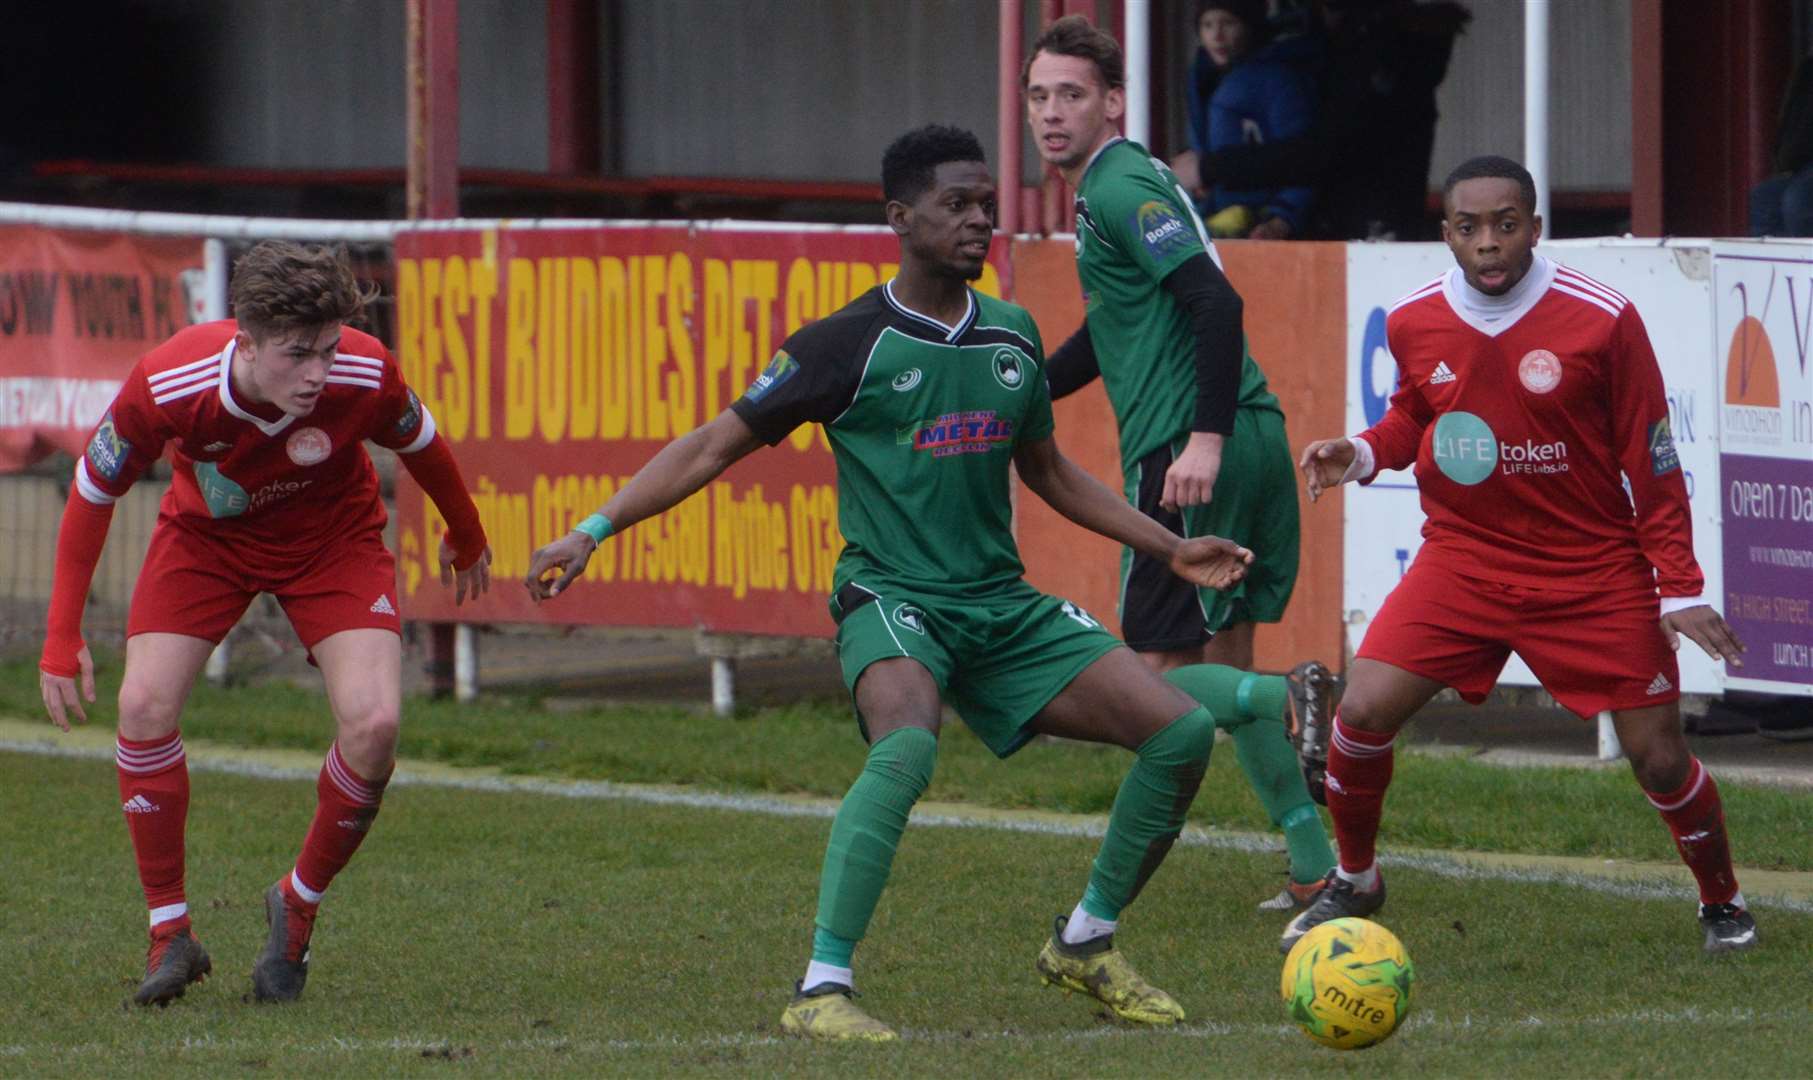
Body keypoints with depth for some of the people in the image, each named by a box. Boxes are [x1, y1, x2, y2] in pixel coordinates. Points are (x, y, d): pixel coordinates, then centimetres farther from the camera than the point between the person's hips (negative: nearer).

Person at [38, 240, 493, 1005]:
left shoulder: (364, 376, -32)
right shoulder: (164, 387, -33)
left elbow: (420, 446, -6)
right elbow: (93, 490, -14)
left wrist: (466, 538, 13)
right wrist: (62, 639, -13)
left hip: (333, 537, 0)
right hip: (207, 533, 0)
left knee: (373, 724, -20)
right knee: (145, 704, -19)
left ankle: (299, 908, 6)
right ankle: (170, 933, -3)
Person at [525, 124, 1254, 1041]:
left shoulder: (1011, 336, 10)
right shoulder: (850, 344, -6)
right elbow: (714, 447, -2)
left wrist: (1171, 548, 23)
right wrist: (593, 532, -10)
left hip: (1003, 605, 6)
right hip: (891, 597, -6)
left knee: (1182, 733, -4)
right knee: (906, 747, -37)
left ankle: (1085, 944, 15)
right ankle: (820, 989, -32)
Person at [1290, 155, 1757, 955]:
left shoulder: (1602, 322, -14)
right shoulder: (1414, 324, -4)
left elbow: (1652, 464, -7)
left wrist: (1679, 589, -9)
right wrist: (1361, 455, -5)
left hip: (1594, 573, -2)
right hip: (1463, 555, 3)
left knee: (1658, 757, -4)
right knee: (1362, 712, -12)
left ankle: (1722, 904, 23)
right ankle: (1353, 883, 13)